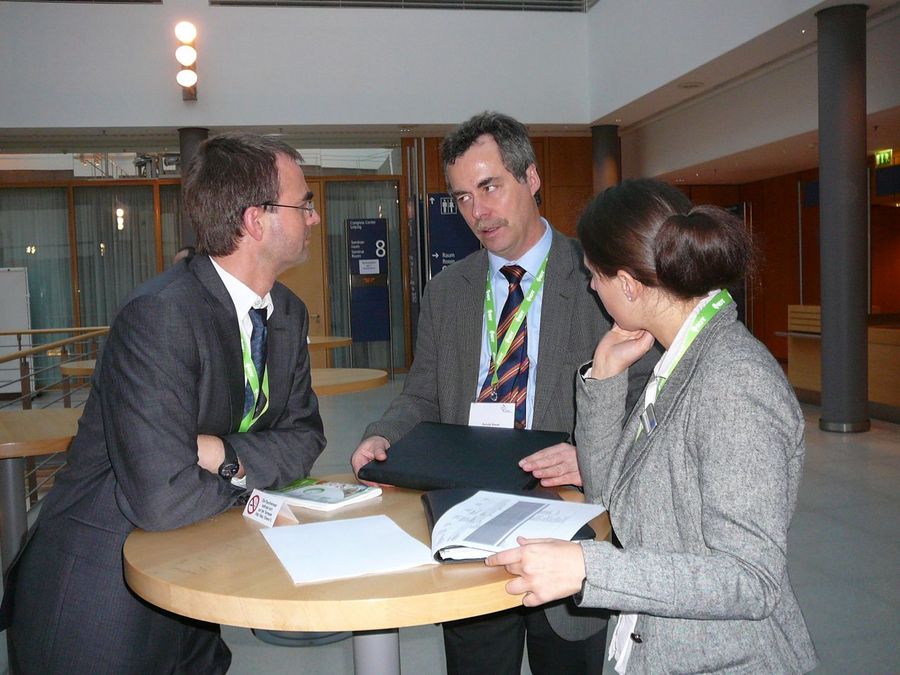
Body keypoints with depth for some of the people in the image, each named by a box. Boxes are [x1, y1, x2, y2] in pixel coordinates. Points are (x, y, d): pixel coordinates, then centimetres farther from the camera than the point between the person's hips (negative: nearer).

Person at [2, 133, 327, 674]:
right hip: (99, 595, -7)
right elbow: (161, 498, -31)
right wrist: (251, 468, -13)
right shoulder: (161, 316, -27)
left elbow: (305, 436, 3)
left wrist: (229, 454, -17)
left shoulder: (288, 312, 0)